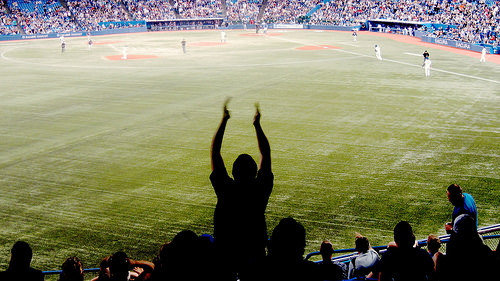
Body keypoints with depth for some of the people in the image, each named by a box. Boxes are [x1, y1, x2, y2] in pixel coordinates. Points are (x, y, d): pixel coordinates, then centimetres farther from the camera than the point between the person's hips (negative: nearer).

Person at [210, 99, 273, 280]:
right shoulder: (261, 190, -13)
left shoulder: (225, 189, -16)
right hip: (255, 253, 1)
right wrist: (257, 124, 3)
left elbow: (215, 152, -9)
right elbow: (266, 154, -1)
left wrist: (224, 120, -6)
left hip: (225, 253, -1)